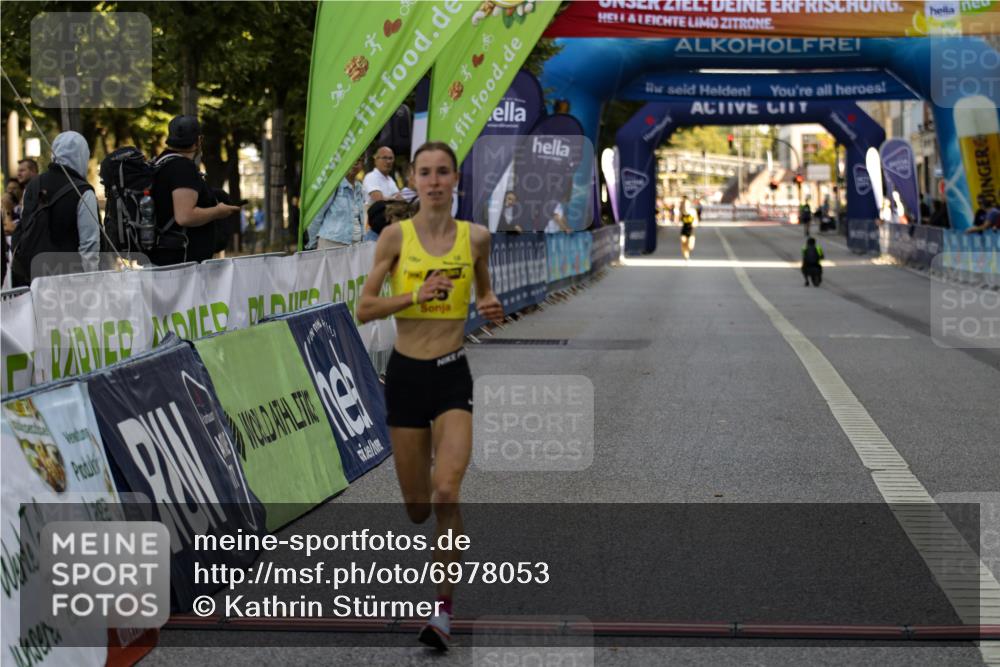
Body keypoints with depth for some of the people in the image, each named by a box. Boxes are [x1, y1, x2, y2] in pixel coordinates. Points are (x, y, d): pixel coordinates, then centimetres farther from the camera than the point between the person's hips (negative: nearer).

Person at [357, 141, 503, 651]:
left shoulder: (475, 237, 0)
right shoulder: (396, 236, -4)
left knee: (446, 490, -21)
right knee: (417, 509, 9)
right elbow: (364, 309, -4)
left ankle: (443, 610, -11)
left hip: (452, 376, -1)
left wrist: (492, 307, -4)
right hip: (406, 374, 1)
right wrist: (416, 295, -19)